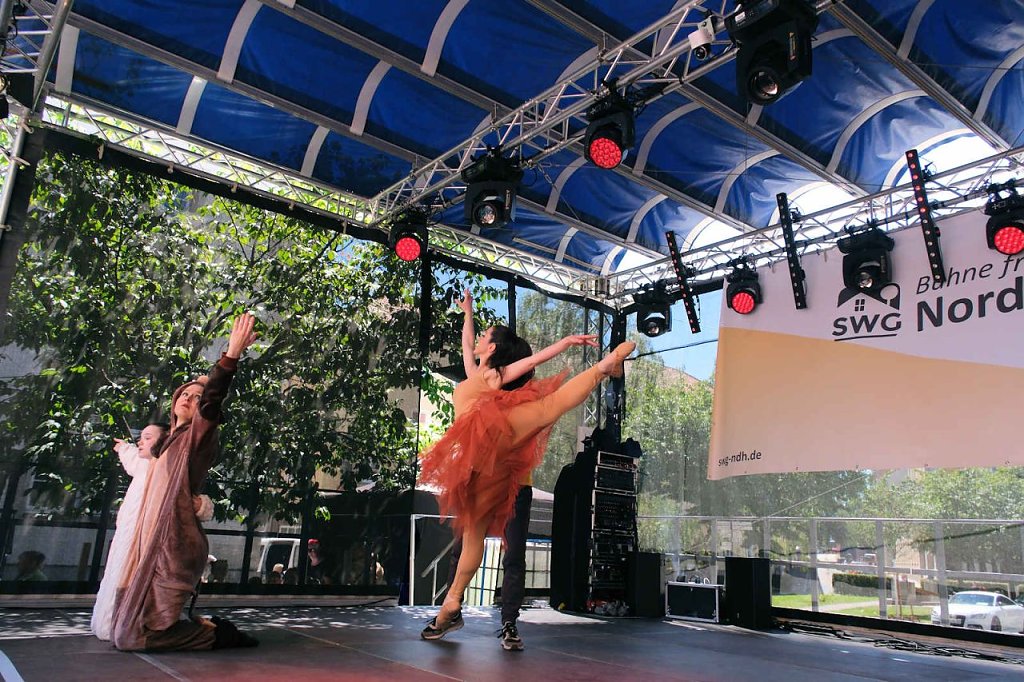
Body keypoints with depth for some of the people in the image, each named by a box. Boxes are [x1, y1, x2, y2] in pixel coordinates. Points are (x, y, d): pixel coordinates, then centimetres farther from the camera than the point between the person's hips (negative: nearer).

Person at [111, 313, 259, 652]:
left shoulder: (195, 436, -3)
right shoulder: (173, 442, 22)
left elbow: (210, 402, -26)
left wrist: (232, 355, -38)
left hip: (173, 546, -9)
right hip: (155, 544, 9)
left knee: (133, 635, -12)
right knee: (126, 624, 13)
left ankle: (216, 633, 0)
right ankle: (208, 626, 18)